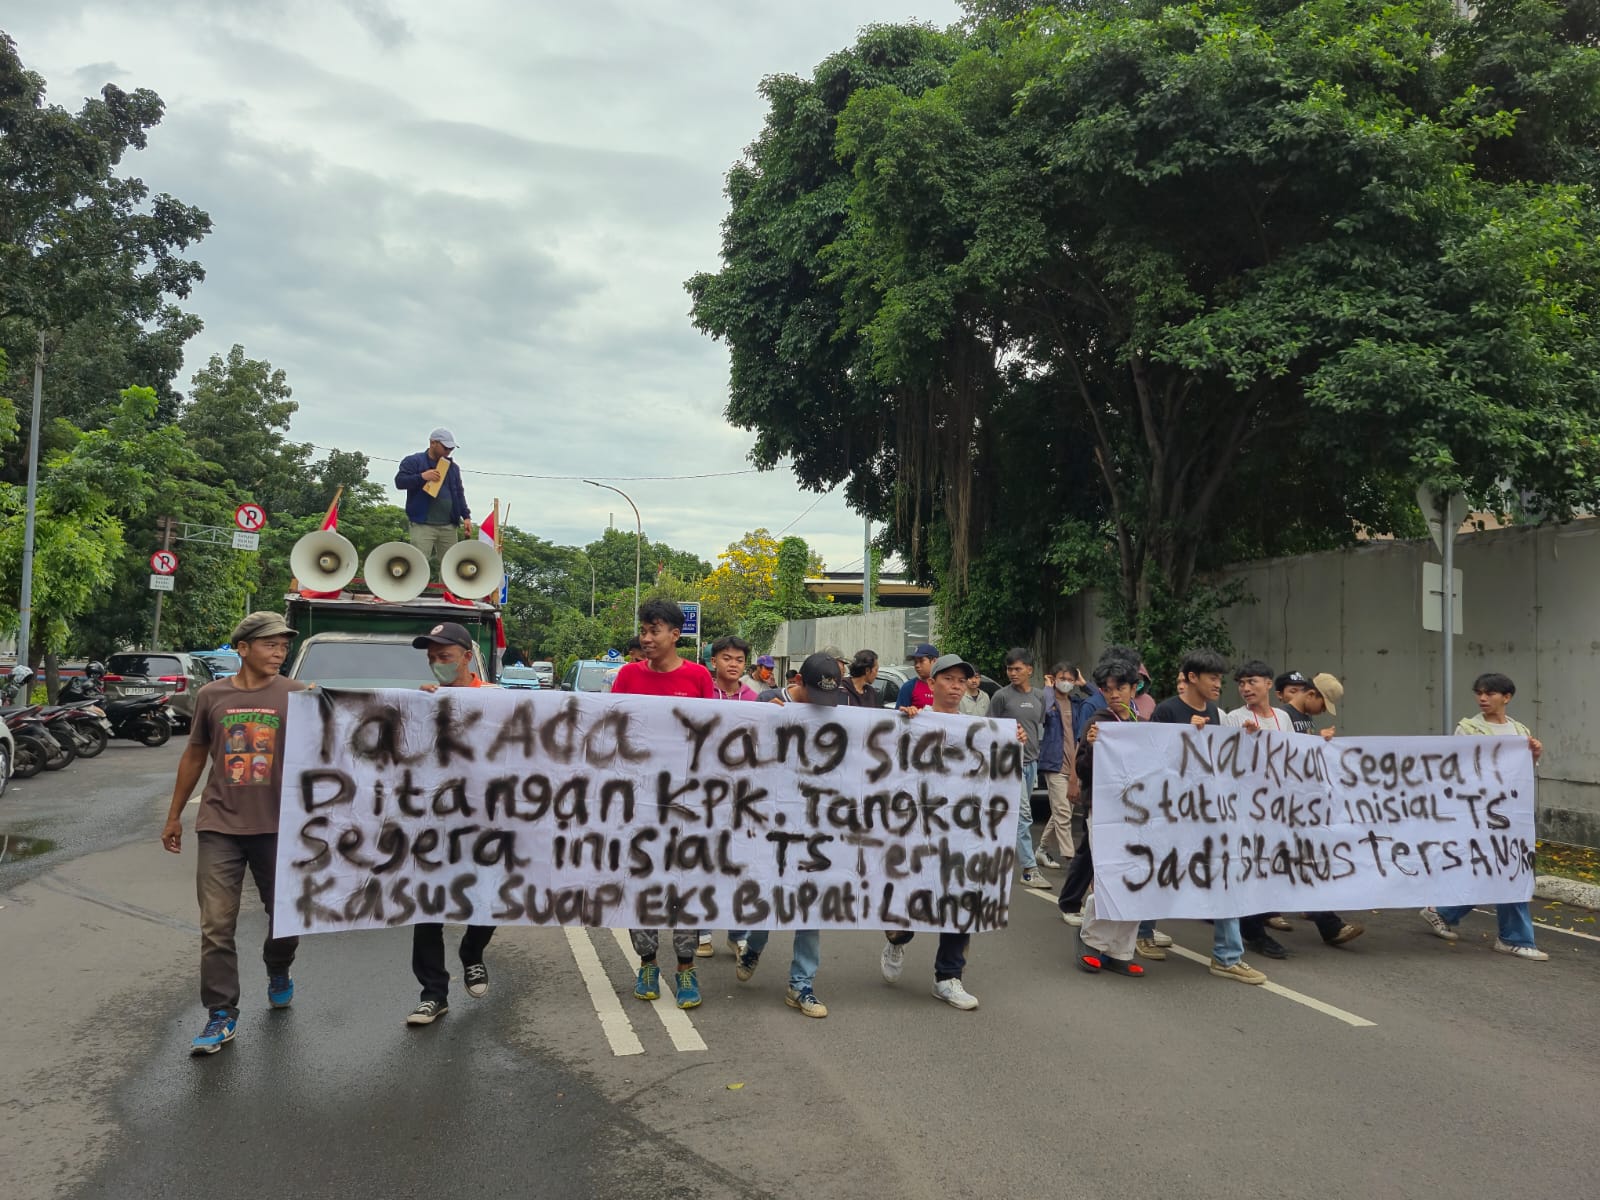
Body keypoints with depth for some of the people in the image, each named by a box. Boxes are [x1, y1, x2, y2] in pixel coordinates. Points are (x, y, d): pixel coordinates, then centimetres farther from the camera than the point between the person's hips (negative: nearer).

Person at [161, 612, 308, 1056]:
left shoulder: (298, 696, -2)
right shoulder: (211, 695, 3)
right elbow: (194, 756, 13)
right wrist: (174, 815, 17)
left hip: (278, 827, 0)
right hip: (219, 826, 0)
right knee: (216, 926, -2)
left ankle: (278, 974, 41)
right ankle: (221, 1016, 8)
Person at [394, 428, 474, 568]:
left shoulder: (453, 467, 18)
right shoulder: (413, 461, 2)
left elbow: (459, 493, 20)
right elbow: (399, 481, -7)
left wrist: (466, 516, 8)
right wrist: (422, 477, -20)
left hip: (448, 526, 5)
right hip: (422, 525, -5)